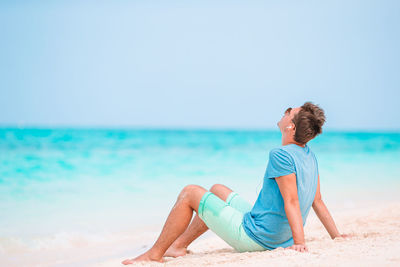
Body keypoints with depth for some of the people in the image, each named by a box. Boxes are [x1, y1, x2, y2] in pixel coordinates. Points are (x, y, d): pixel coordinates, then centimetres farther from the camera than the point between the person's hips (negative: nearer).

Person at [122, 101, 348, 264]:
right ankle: (179, 245, 31)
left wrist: (299, 242, -34)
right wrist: (336, 235, 12)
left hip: (252, 237, -9)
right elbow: (317, 201, 6)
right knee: (217, 190, 26)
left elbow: (292, 201, -30)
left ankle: (155, 254, 7)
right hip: (276, 239, 9)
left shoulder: (281, 155, -23)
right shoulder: (310, 156, 4)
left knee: (190, 193, -1)